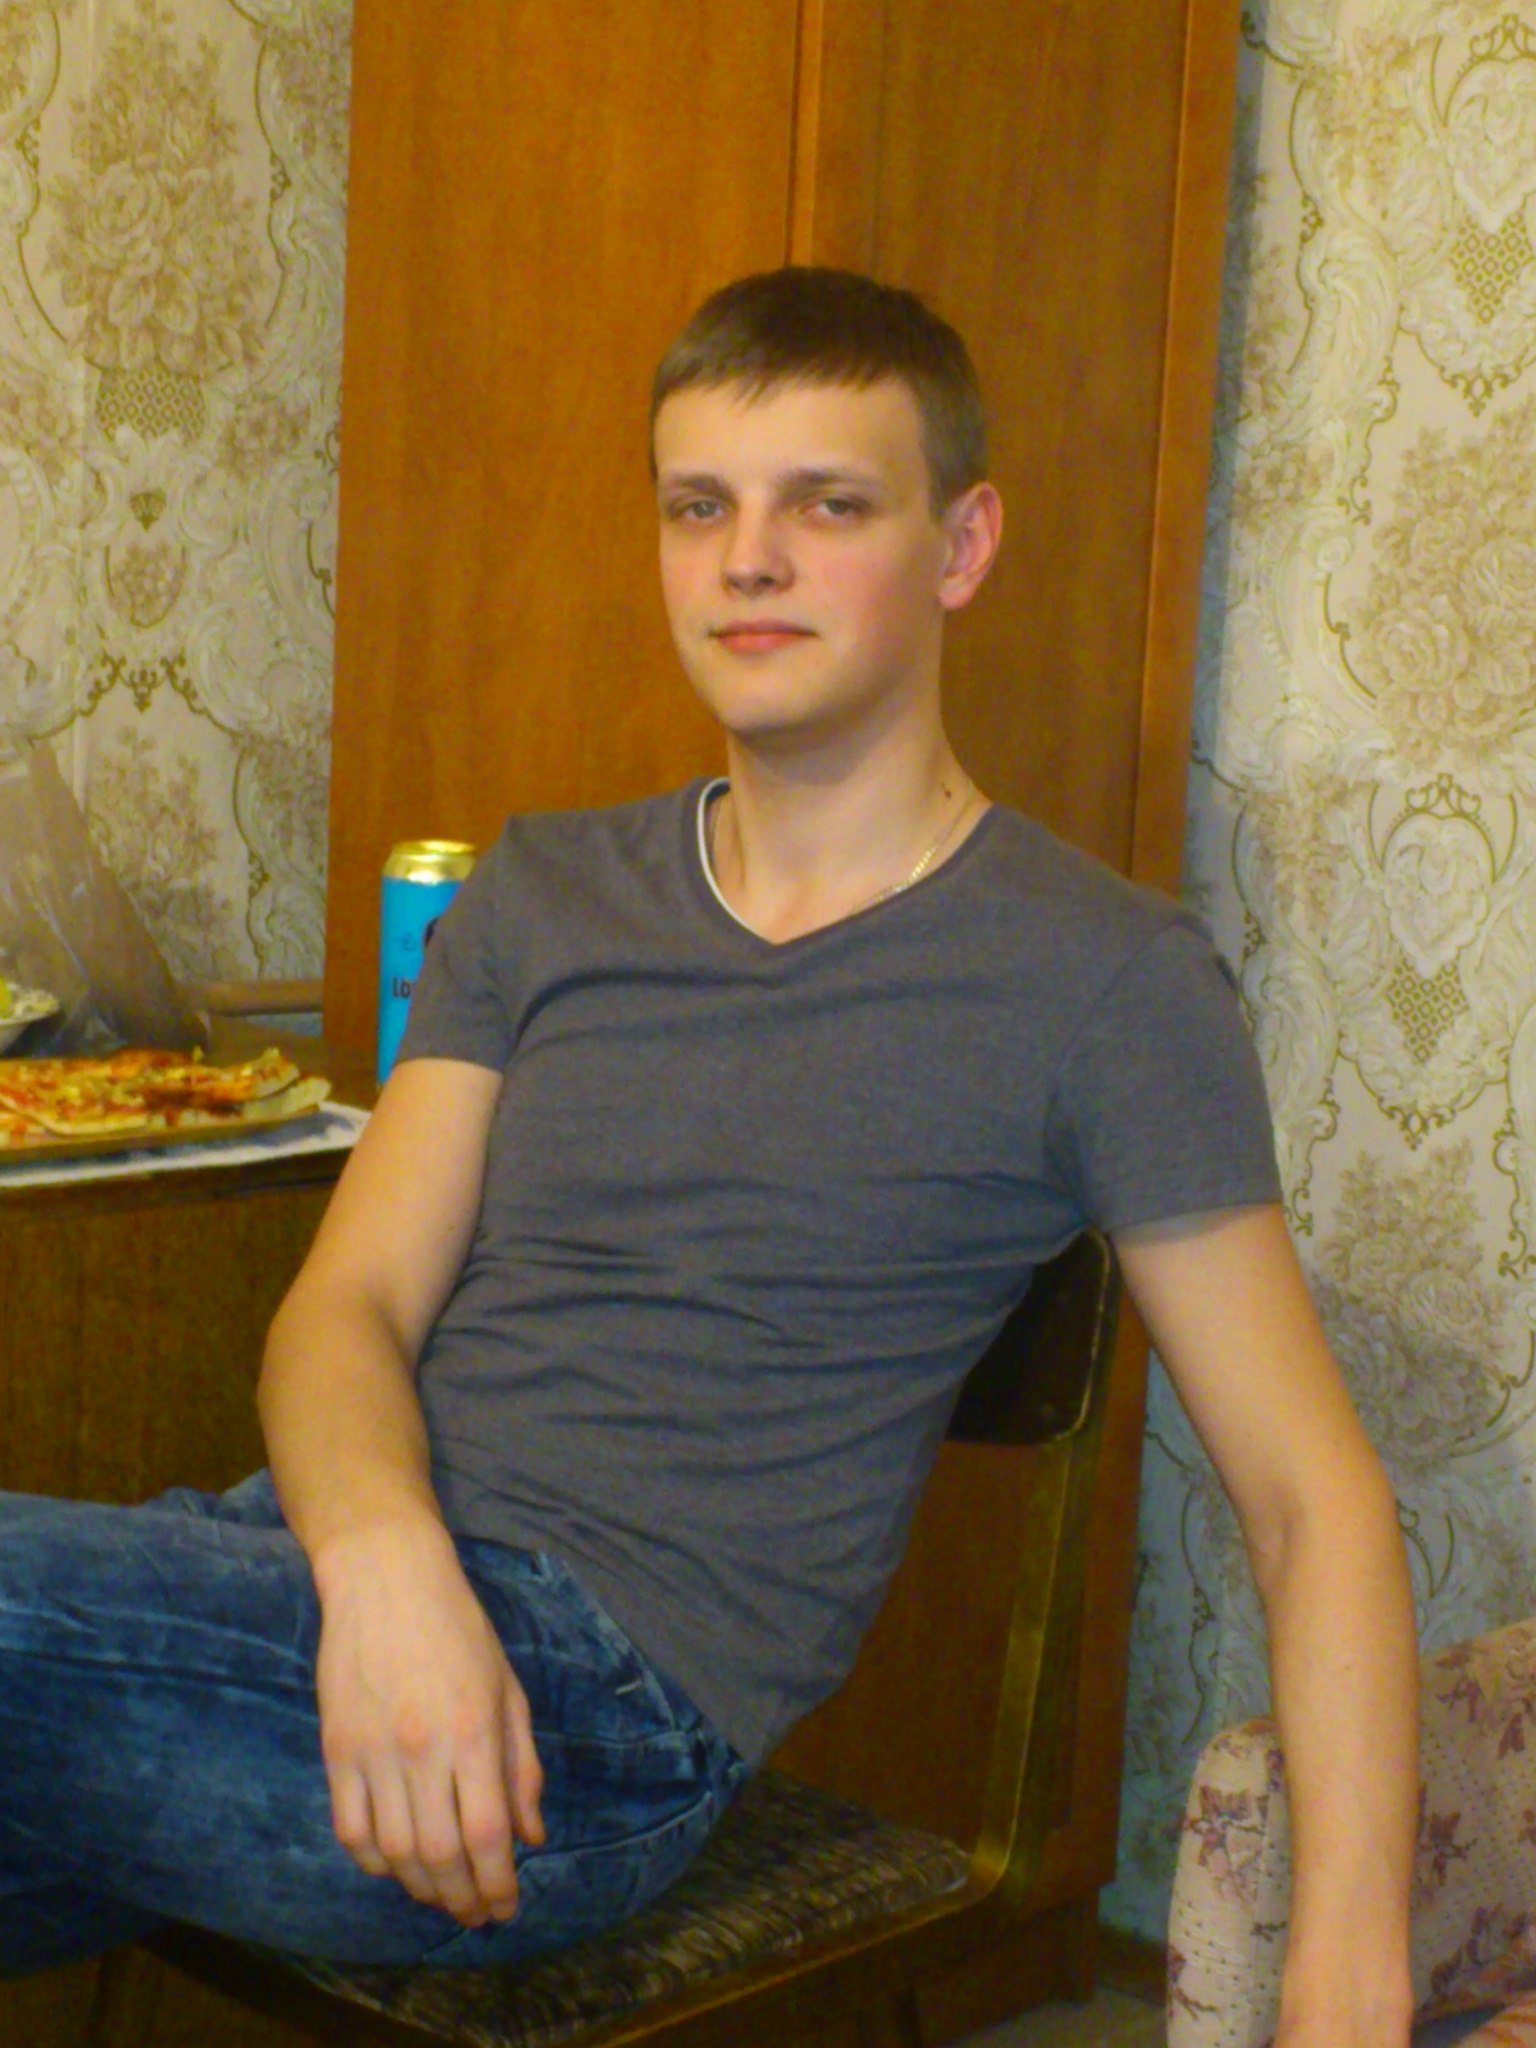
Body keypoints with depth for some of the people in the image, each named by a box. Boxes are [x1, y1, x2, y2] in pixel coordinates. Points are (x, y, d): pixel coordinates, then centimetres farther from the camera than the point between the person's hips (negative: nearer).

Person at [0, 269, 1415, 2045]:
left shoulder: (1102, 977, 1)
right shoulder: (541, 897, 16)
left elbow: (1313, 1500, 1)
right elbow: (349, 1306, 8)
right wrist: (382, 1555, -16)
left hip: (601, 1691, -5)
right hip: (318, 1567, 5)